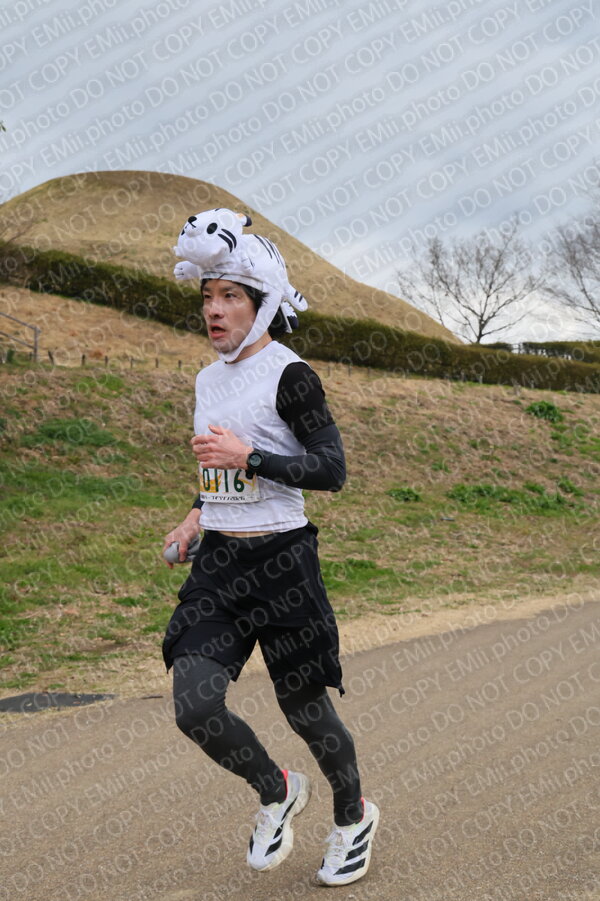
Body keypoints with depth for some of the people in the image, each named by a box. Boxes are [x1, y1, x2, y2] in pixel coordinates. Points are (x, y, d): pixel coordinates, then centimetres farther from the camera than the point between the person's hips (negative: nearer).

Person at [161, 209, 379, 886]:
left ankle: (353, 817, 34)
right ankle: (277, 793, 22)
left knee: (304, 709, 5)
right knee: (195, 708, -6)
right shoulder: (209, 379, 12)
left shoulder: (289, 375, -10)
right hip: (218, 560, 6)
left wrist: (249, 457, -22)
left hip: (281, 558, -6)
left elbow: (332, 469, -14)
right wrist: (198, 514, 14)